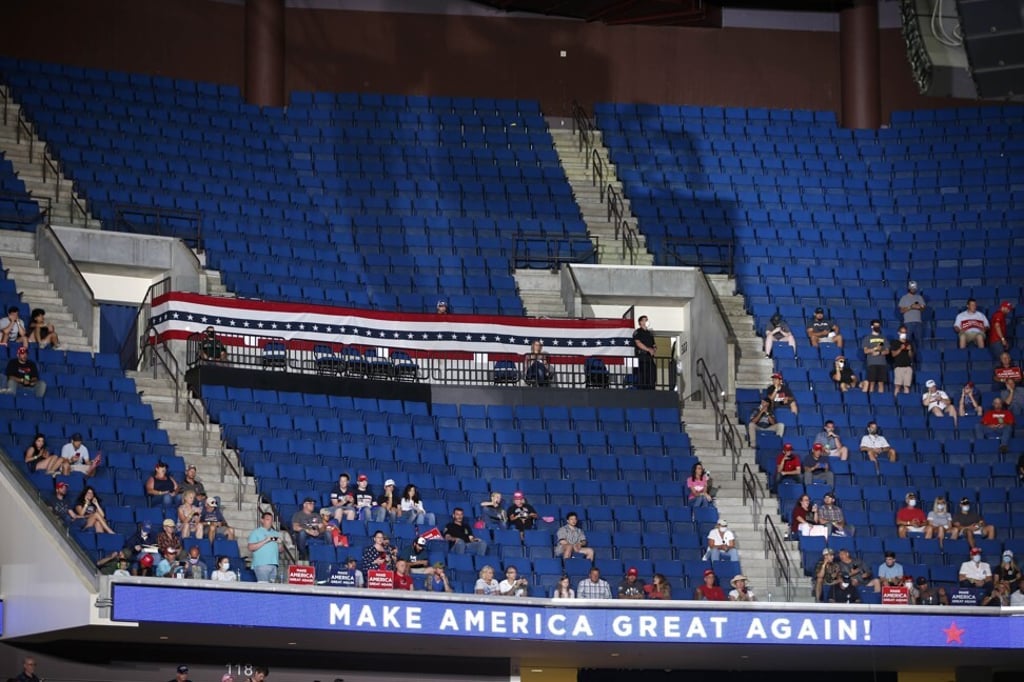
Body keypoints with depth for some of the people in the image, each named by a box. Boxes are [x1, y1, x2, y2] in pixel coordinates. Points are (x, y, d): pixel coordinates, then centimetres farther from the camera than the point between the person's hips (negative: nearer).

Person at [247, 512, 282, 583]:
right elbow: (251, 547, -9)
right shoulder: (256, 532, 4)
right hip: (261, 564, -6)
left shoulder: (275, 533, 22)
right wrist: (265, 541, -13)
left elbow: (280, 550, 23)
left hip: (274, 564, 6)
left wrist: (279, 543, 1)